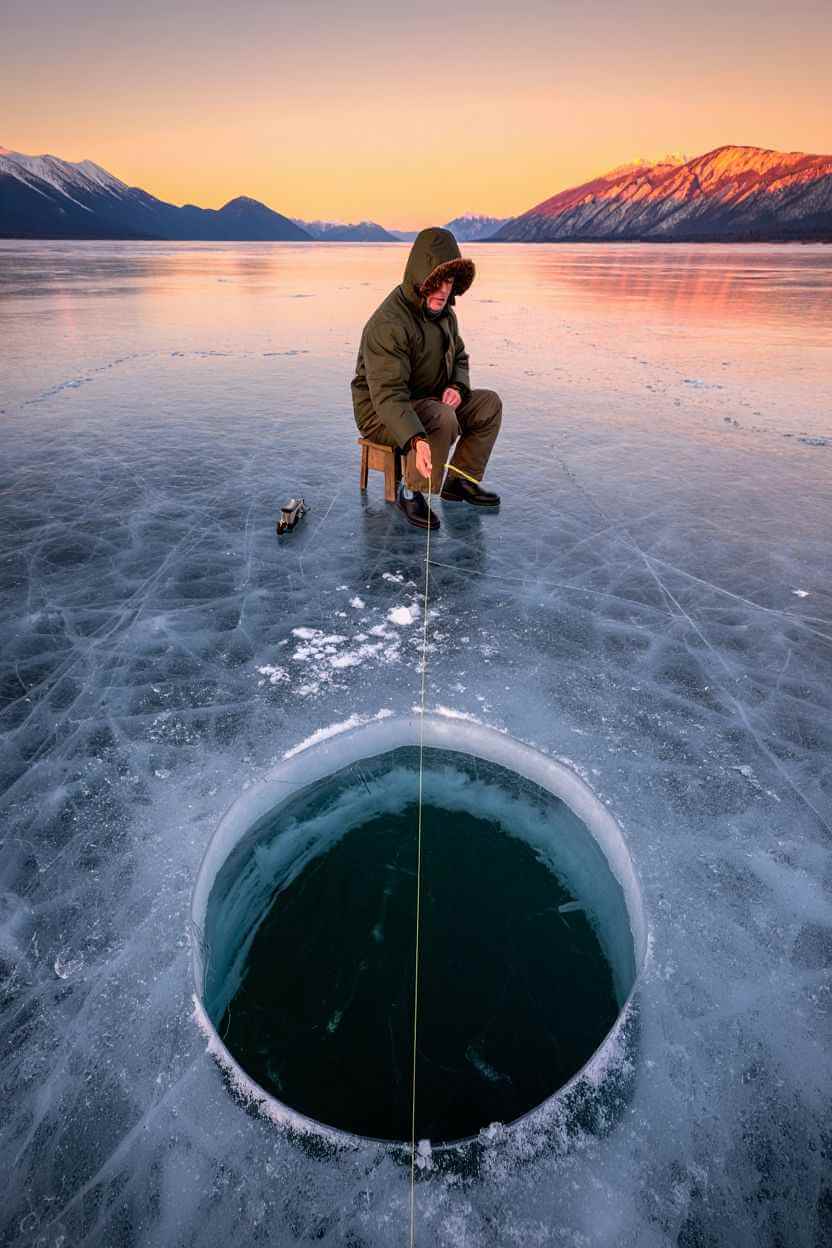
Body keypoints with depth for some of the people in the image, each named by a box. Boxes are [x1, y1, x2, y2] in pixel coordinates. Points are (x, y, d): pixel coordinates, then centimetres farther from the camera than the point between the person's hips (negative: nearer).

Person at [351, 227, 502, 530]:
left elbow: (459, 357, 18)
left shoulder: (444, 313, 4)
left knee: (489, 403, 0)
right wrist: (416, 440, -52)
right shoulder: (388, 323, -26)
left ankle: (460, 482, 8)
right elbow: (388, 394, -36)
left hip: (427, 400, 9)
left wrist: (457, 387, -7)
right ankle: (411, 492, -17)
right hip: (381, 412, -9)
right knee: (443, 418, -35)